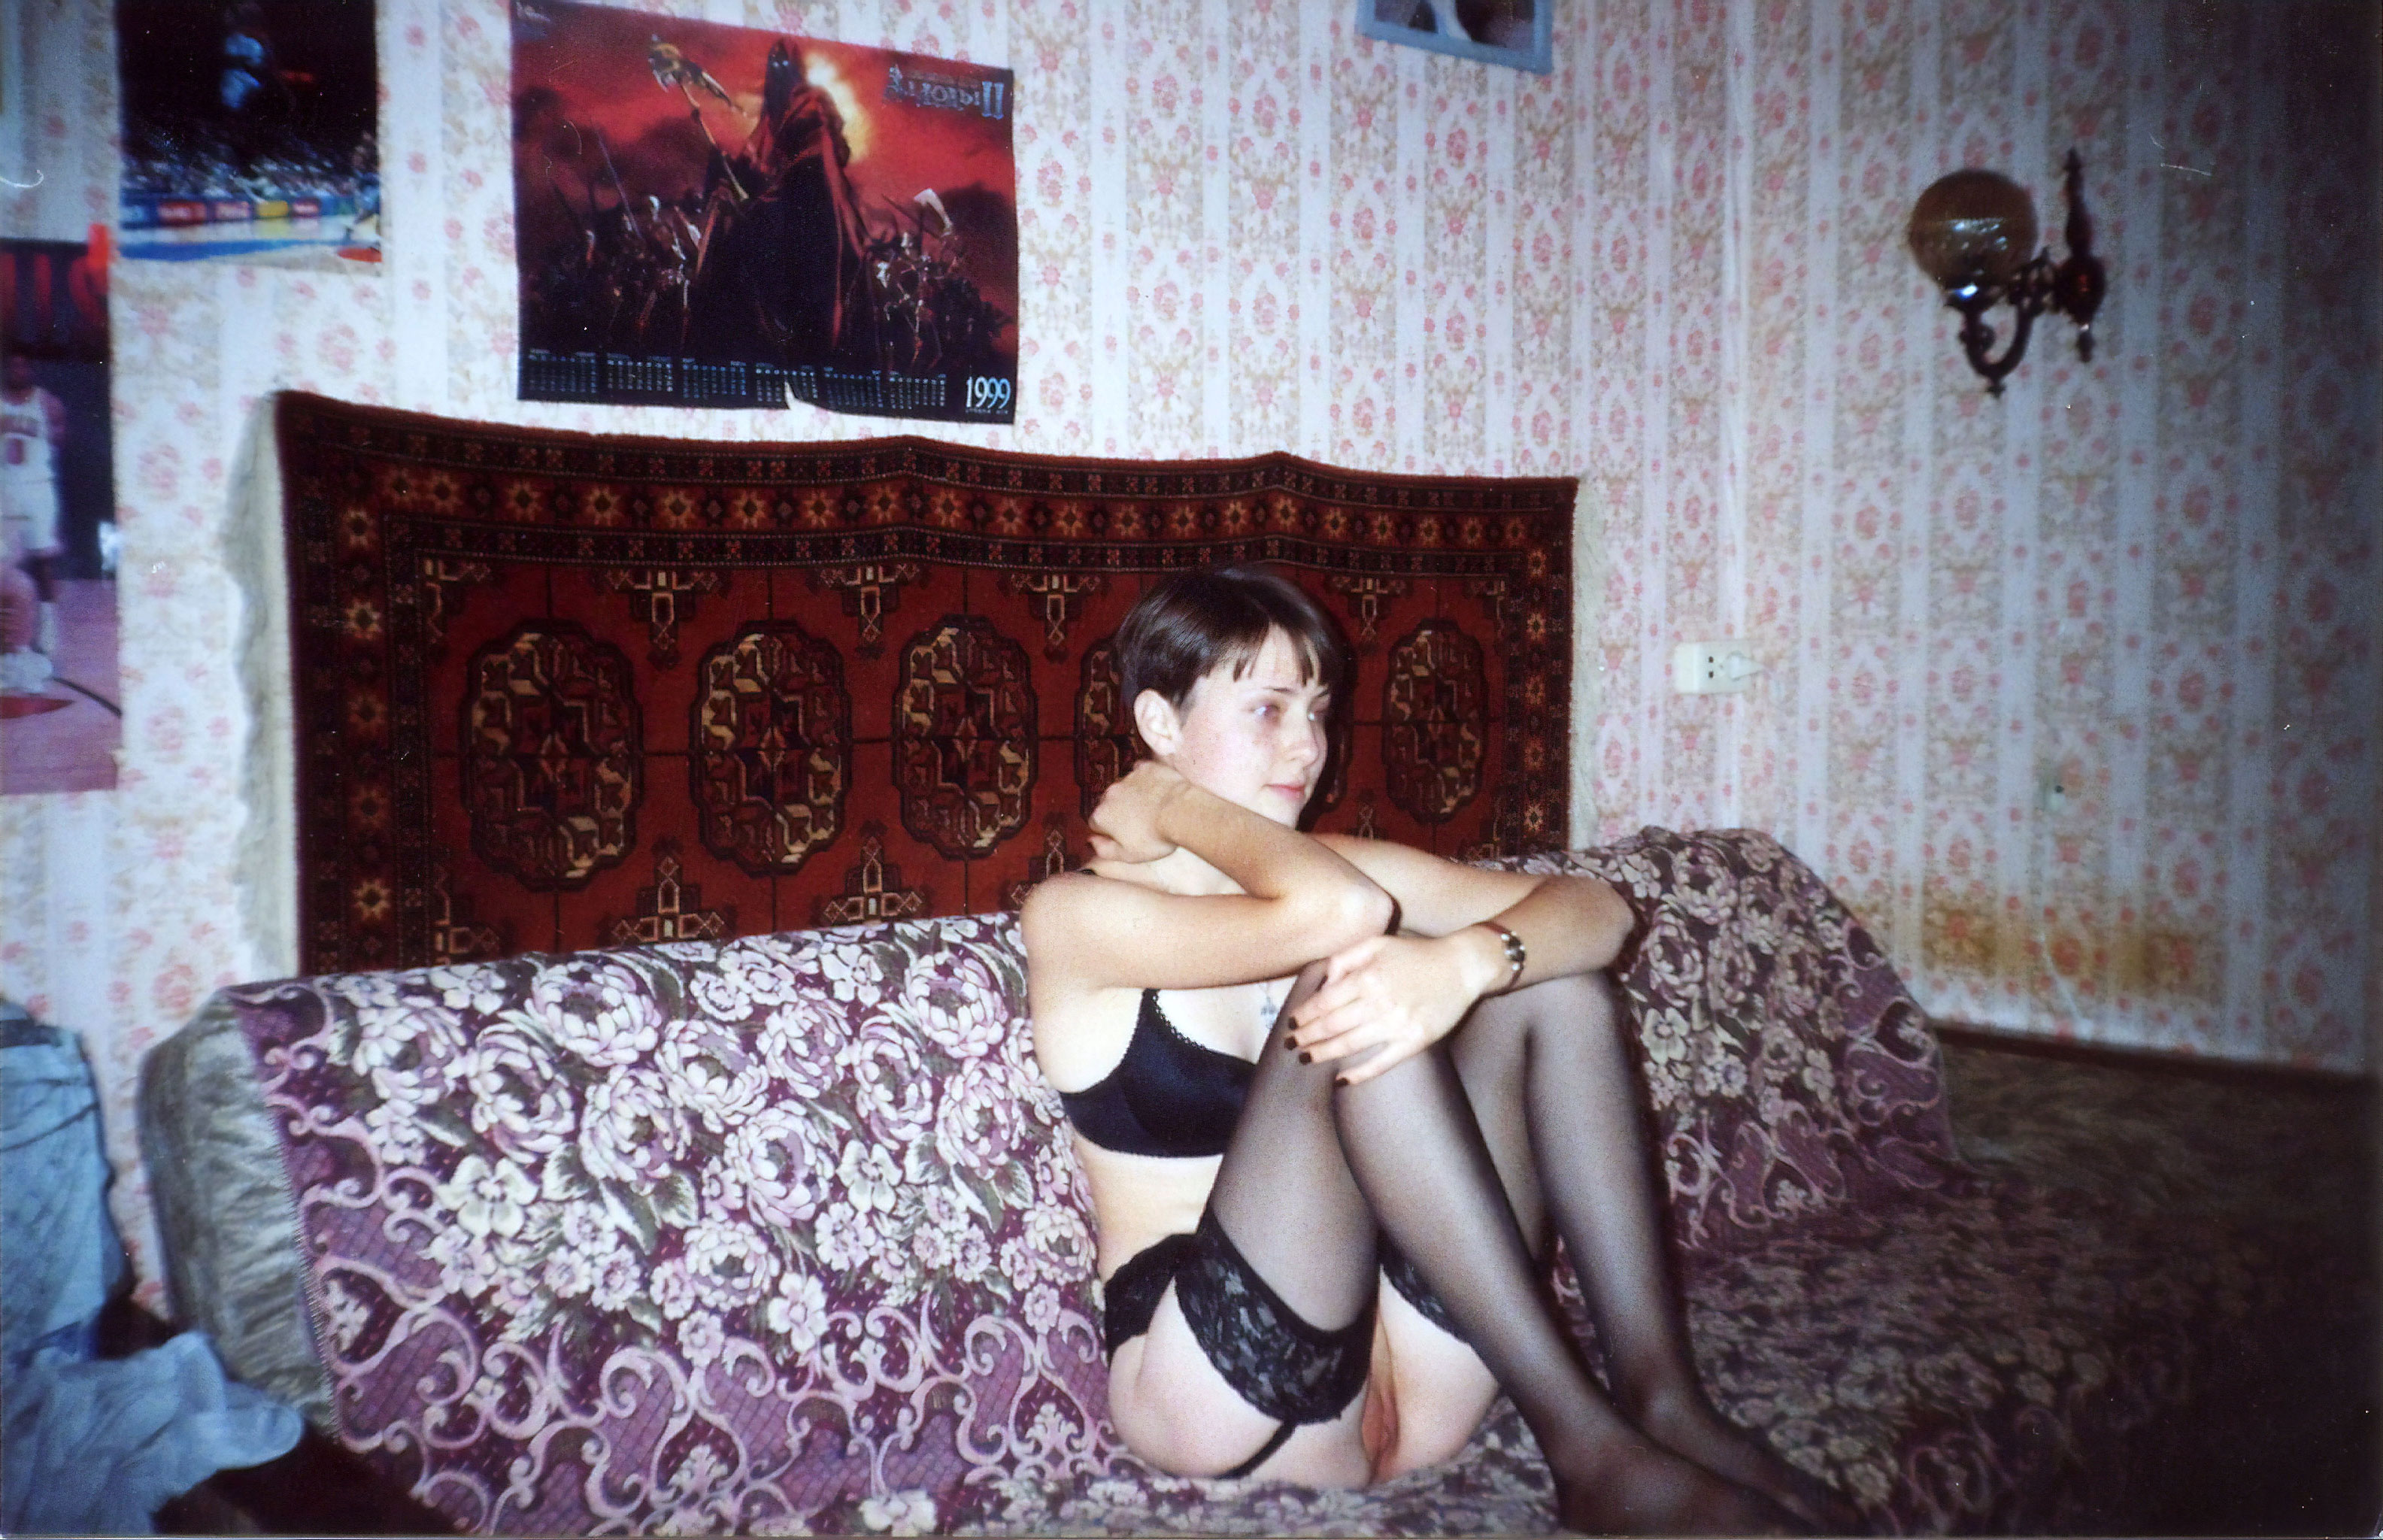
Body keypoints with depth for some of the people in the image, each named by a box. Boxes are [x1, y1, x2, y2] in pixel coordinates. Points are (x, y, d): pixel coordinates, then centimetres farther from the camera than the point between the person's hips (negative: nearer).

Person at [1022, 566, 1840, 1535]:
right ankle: (1588, 1449, -24)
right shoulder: (1074, 914, -8)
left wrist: (1464, 961, -24)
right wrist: (1179, 811, -11)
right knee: (1349, 980, -26)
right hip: (1222, 1387, -5)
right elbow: (1336, 912, -26)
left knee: (1548, 978, -6)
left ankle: (1661, 1398, -13)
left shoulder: (1347, 867, 10)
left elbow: (1598, 910, -5)